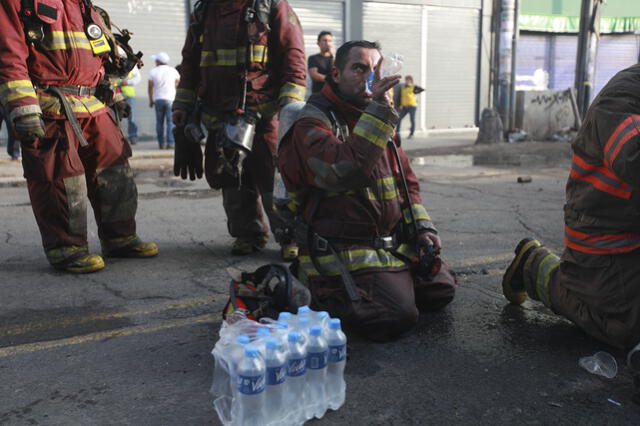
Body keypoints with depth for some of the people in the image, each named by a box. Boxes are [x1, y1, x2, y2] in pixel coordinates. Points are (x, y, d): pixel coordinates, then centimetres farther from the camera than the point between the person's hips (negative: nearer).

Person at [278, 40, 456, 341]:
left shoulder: (378, 122, 14)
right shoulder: (312, 124, -13)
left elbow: (408, 181, 20)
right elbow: (345, 173, -33)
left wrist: (423, 226, 6)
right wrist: (379, 109, -32)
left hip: (395, 245, 8)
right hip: (343, 252, -8)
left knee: (440, 290, 5)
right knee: (396, 317, -22)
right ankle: (325, 294, 1)